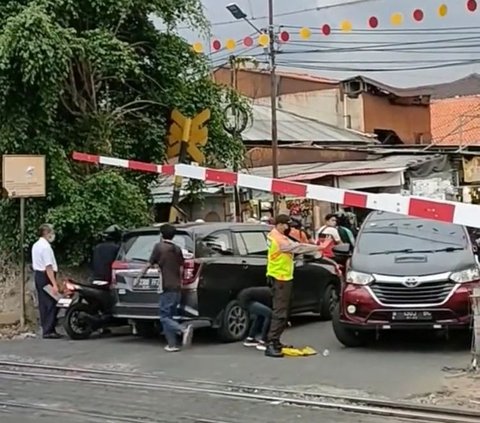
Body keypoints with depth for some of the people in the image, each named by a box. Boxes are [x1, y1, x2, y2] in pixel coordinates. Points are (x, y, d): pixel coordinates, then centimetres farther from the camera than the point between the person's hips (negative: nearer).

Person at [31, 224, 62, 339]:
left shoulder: (36, 246, 13)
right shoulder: (46, 247, -18)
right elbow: (48, 267, -24)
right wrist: (54, 284, -26)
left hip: (37, 274, 10)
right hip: (46, 276, -10)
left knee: (43, 303, 13)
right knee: (51, 303, -8)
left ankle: (46, 329, 18)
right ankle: (49, 331, -9)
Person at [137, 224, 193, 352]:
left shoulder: (159, 247, -6)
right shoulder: (177, 249, 12)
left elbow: (149, 264, -3)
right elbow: (181, 269, 13)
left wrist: (140, 276, 11)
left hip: (167, 288, -7)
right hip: (177, 288, 7)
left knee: (165, 317, -4)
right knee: (169, 316, 14)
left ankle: (184, 329, -26)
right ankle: (172, 344, 10)